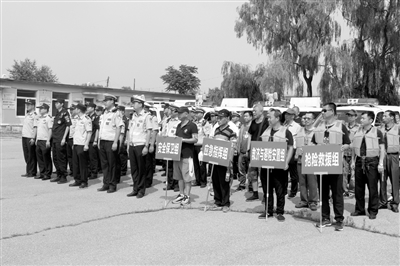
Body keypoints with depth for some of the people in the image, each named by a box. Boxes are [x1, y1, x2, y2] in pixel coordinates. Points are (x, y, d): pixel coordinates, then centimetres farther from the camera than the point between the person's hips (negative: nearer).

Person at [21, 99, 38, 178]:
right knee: (26, 156, 12)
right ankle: (28, 171, 19)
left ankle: (32, 172, 6)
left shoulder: (34, 115, -10)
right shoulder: (27, 115, 17)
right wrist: (23, 136, 17)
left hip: (30, 138, -9)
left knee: (31, 156, -1)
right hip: (24, 137, 9)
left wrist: (33, 138, -21)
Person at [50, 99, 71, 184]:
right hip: (55, 139, 9)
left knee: (61, 159, -3)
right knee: (55, 158, 13)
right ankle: (59, 175, 23)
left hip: (61, 140, -9)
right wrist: (52, 138, 17)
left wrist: (64, 138, -18)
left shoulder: (64, 113, -10)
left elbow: (68, 126, -14)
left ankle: (64, 177, 5)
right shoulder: (57, 113, 16)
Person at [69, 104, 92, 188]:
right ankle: (77, 180, 20)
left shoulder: (86, 119, -10)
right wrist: (74, 143, 16)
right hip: (75, 144, 8)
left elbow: (89, 132, -14)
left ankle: (84, 182, 7)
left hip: (82, 145, -8)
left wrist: (86, 144, -19)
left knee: (83, 164, -1)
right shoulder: (77, 119, 15)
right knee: (76, 163, 11)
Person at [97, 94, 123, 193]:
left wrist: (115, 142, -17)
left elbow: (119, 128, -13)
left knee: (112, 164, 1)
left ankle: (112, 185, 10)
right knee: (104, 164, 11)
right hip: (102, 141, 7)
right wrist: (99, 140, 13)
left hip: (111, 142, -7)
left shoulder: (115, 113, -9)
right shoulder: (103, 114, 14)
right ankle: (106, 184, 20)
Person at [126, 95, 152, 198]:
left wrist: (146, 146, -15)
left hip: (140, 145, -6)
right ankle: (135, 189, 21)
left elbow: (149, 132, -10)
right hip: (132, 145, 6)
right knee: (133, 168, 10)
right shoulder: (133, 115, 13)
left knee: (141, 168, 3)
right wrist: (128, 144, 13)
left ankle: (141, 190, 13)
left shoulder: (146, 116, -7)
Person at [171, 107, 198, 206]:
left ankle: (187, 196, 5)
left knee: (187, 177, -2)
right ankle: (181, 195, 20)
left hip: (187, 155, -7)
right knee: (179, 177, 11)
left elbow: (195, 139, -11)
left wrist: (183, 139, -19)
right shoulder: (179, 125, 16)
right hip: (177, 153, 7)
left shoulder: (192, 125, -7)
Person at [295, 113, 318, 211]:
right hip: (300, 159, 5)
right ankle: (303, 200, 16)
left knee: (312, 182, -4)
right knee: (302, 181, 7)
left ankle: (313, 202, 6)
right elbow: (296, 144, 22)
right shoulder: (300, 131, 17)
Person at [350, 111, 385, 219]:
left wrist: (381, 163, -9)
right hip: (359, 161, 4)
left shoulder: (377, 132, -2)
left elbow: (382, 148, -3)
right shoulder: (358, 132, 10)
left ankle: (373, 211, 10)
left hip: (372, 161, -4)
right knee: (359, 187, 9)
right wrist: (353, 161, 10)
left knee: (372, 187, 0)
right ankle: (359, 209, 20)